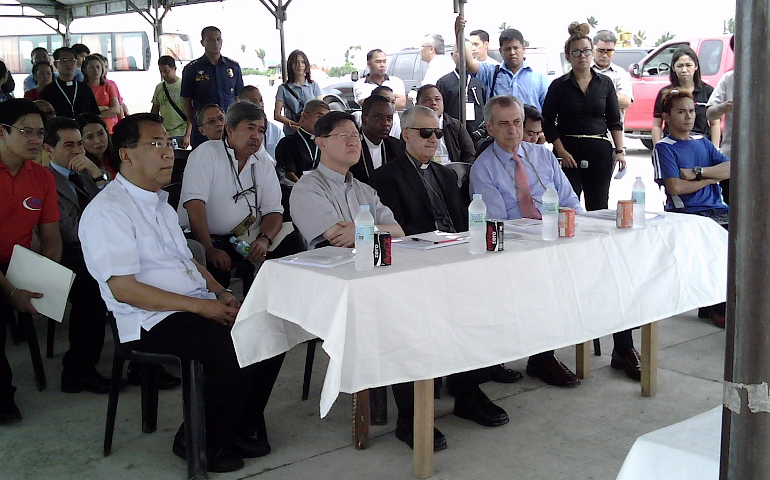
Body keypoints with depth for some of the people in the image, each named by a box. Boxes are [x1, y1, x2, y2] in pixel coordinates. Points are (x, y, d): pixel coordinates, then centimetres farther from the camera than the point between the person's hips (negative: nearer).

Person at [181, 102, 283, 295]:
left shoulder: (264, 165, 14)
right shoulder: (206, 154, -2)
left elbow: (274, 211, 9)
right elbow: (195, 203, -14)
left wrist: (264, 240, -14)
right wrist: (209, 249, -25)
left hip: (248, 242, 5)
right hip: (208, 239, -5)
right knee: (216, 266, -35)